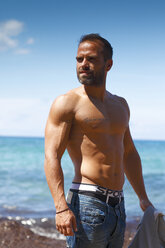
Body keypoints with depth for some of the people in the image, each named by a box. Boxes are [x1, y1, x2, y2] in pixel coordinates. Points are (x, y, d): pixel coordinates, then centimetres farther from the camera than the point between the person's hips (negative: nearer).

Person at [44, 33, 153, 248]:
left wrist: (143, 198, 23)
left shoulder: (121, 105, 16)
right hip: (87, 202, -6)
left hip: (118, 206, 7)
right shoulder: (66, 103, -4)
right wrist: (61, 207, -25)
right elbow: (51, 157, -13)